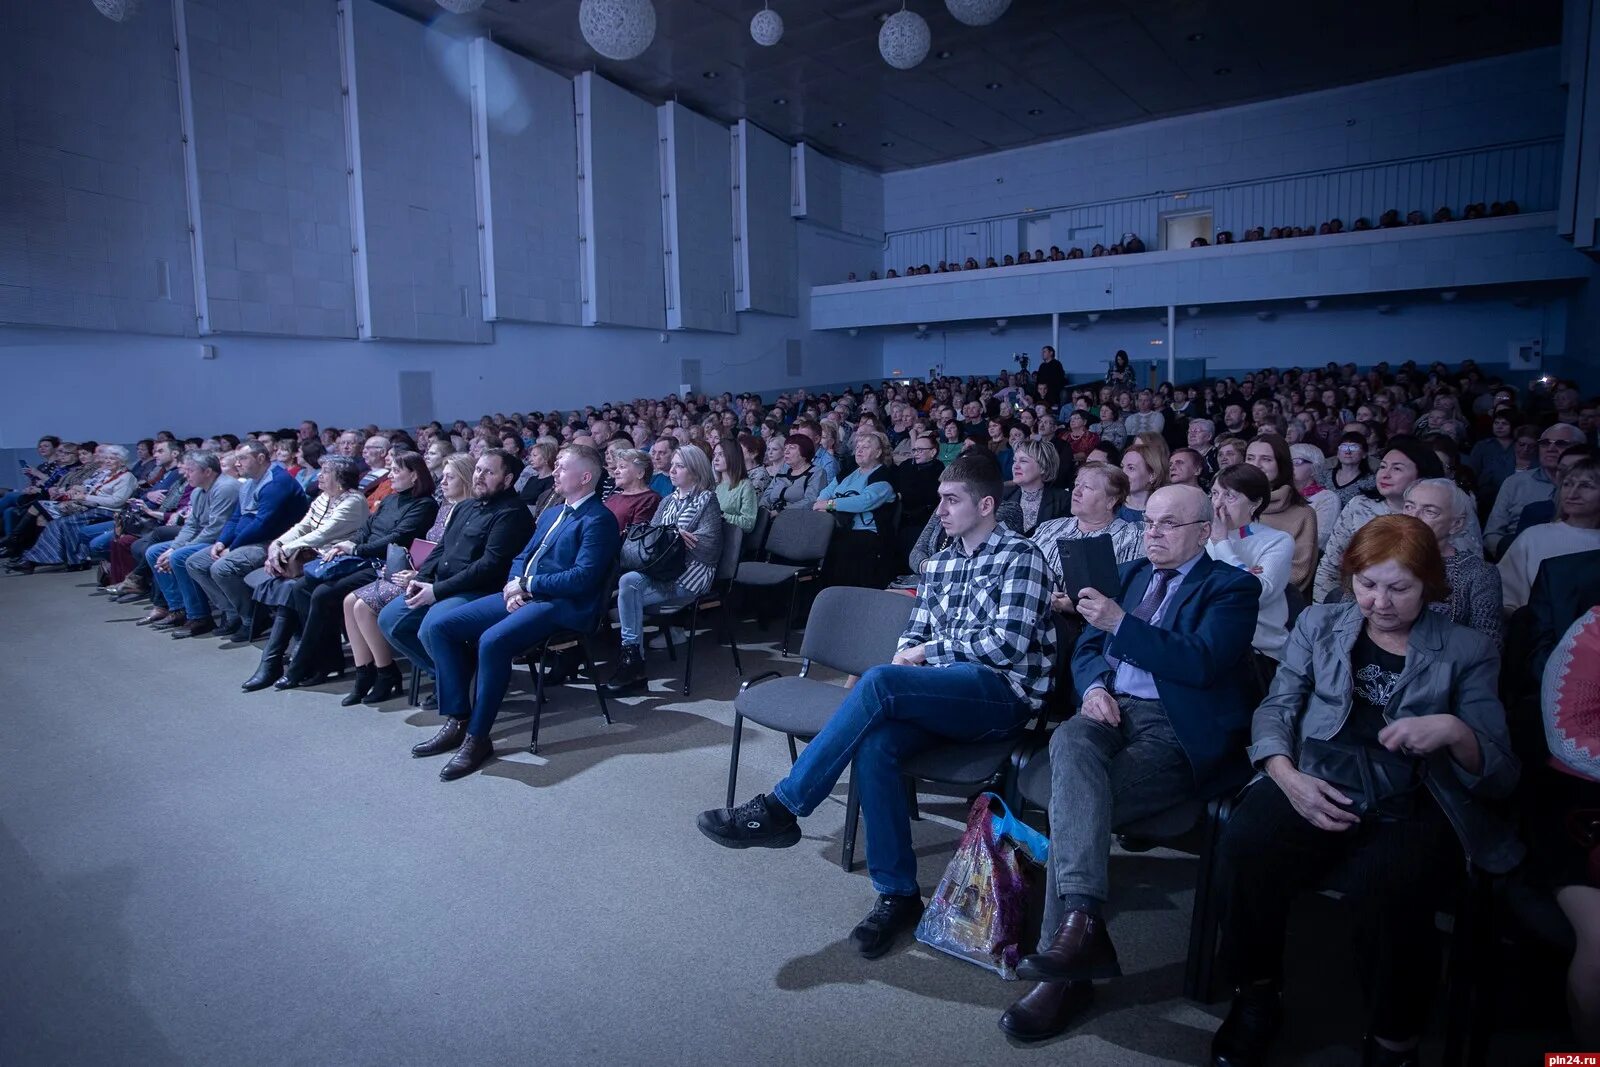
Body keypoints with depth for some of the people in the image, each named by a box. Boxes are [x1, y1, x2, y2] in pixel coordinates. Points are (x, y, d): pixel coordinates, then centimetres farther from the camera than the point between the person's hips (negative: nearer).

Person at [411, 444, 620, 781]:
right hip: (523, 596, 9)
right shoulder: (551, 513, 22)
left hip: (561, 605, -9)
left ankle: (477, 737, -18)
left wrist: (527, 584, -12)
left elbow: (583, 577, -19)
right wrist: (513, 587, 0)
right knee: (440, 626, -3)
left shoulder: (599, 520, -8)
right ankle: (456, 721, 0)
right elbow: (522, 557, 22)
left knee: (492, 642, -33)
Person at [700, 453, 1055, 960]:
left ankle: (780, 808, -23)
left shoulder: (1020, 556, -1)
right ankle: (897, 894, -14)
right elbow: (914, 634, 19)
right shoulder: (938, 563, 21)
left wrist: (931, 650, -6)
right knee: (873, 742, -27)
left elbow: (1007, 644, -11)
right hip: (941, 695, 6)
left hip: (1004, 693, -6)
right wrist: (910, 656, -4)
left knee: (879, 682, -30)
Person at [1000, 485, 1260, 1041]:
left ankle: (1066, 951, -21)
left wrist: (1120, 623, -18)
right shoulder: (1130, 573, 23)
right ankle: (1081, 919, -37)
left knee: (1073, 804, -28)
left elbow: (1201, 663, -12)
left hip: (1176, 730, -4)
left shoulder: (1232, 587, 5)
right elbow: (1086, 648, 19)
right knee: (1069, 742, -32)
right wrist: (1094, 686, -3)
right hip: (1110, 712, 5)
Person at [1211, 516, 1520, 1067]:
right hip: (1315, 787, 2)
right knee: (1246, 847, -31)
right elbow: (1277, 707, 10)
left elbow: (1501, 776, 10)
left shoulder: (1467, 650, 12)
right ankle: (1257, 996, -3)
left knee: (1390, 890, -35)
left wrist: (1456, 732, -14)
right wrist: (1286, 776, -10)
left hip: (1413, 809, -1)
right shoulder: (1319, 623, 17)